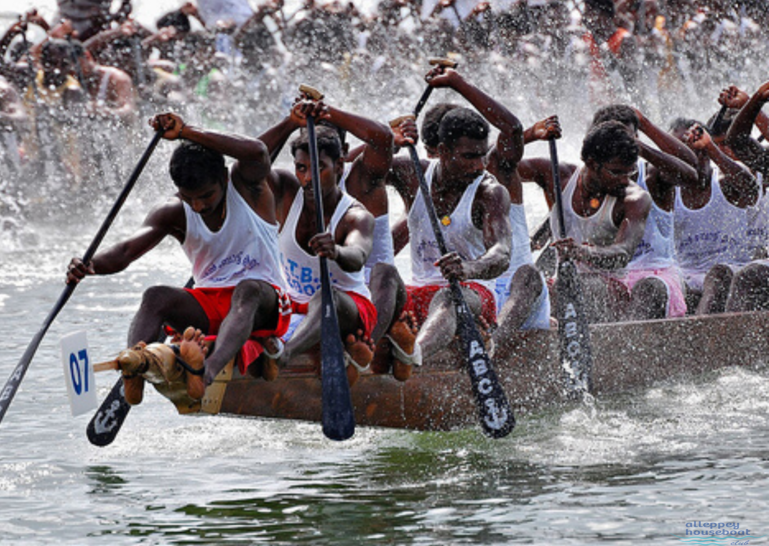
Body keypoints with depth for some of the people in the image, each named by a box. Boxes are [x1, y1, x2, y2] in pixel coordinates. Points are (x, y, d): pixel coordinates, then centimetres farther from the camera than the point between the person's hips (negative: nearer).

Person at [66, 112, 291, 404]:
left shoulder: (247, 185, -6)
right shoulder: (175, 214, 0)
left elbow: (257, 152, -30)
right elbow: (128, 250, -13)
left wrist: (186, 132, -33)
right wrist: (91, 265, -36)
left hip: (265, 304, -3)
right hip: (209, 304, 3)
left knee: (248, 290, -38)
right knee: (156, 297, -24)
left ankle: (210, 371, -64)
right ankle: (133, 371, -53)